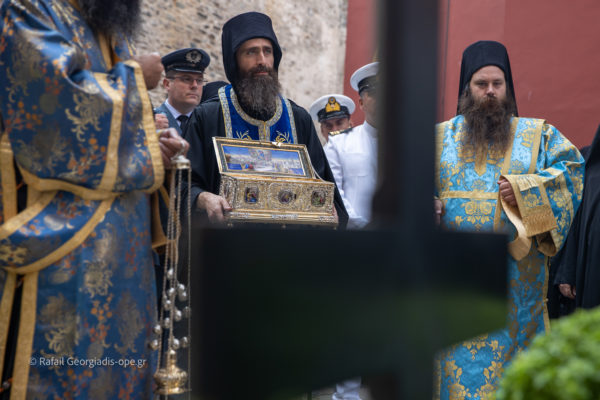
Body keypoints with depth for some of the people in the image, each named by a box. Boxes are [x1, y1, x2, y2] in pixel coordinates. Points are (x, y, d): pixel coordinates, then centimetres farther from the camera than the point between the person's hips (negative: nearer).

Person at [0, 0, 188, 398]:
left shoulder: (110, 34, 21)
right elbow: (62, 106, -21)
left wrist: (159, 144, 4)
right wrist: (135, 77, -6)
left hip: (124, 241, 9)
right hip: (65, 233, -8)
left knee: (122, 365, 8)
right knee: (70, 363, -9)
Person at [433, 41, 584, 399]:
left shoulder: (538, 135, 10)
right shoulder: (441, 136, 14)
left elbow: (572, 168, 0)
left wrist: (523, 189, -12)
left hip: (515, 278, -1)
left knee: (507, 353, 0)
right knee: (456, 361, 1)